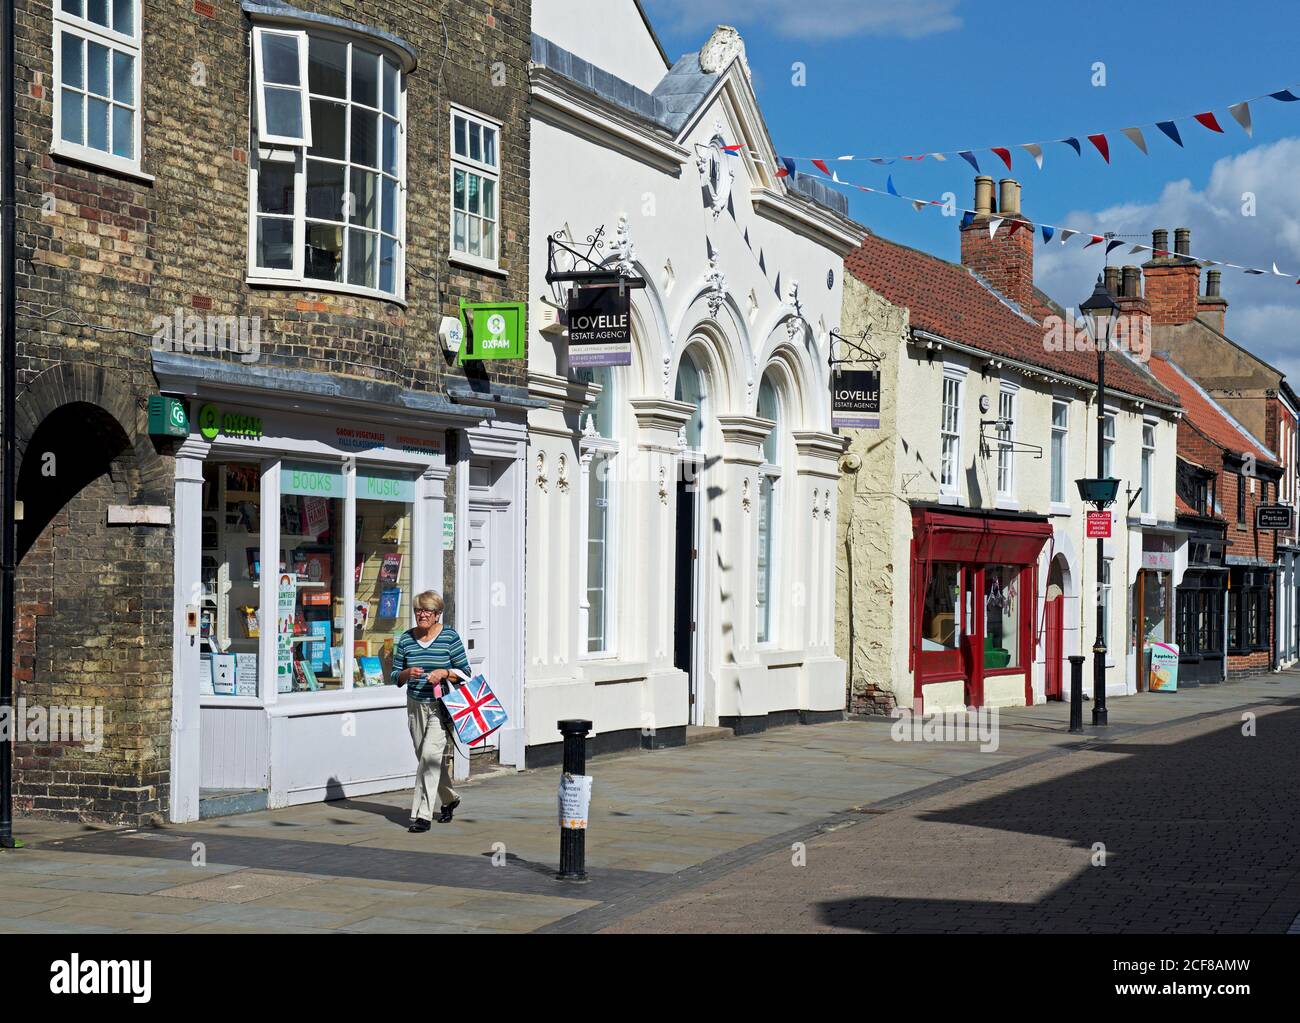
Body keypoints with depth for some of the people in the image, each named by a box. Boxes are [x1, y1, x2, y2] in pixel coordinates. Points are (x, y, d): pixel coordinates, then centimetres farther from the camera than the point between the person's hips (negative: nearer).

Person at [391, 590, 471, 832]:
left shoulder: (449, 637, -4)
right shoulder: (406, 639, 5)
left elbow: (465, 672, -2)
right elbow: (395, 677, 9)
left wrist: (444, 673, -19)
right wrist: (408, 673, -12)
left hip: (442, 706, -5)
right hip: (416, 706, 5)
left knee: (430, 755, -17)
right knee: (427, 759, 13)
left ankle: (422, 814, -17)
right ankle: (449, 799, 38)